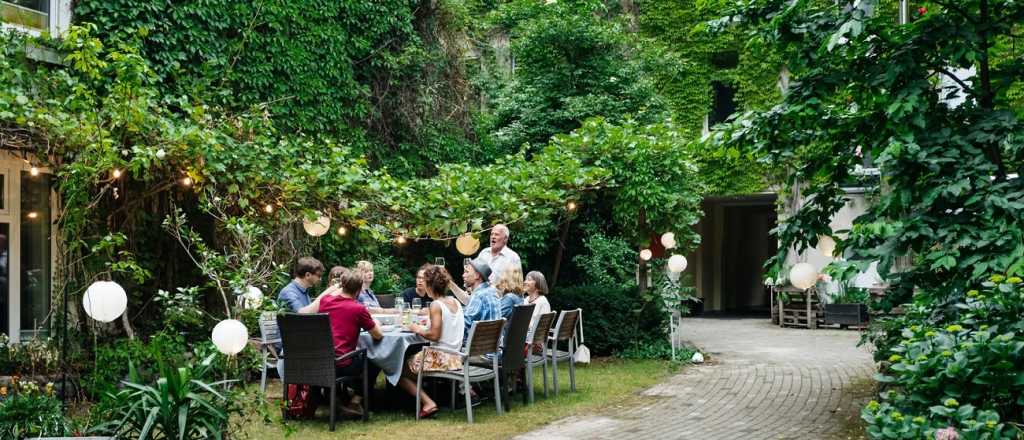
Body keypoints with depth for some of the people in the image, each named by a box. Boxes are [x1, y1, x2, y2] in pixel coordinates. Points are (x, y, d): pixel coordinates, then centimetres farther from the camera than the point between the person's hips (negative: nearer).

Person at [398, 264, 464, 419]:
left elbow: (434, 335, -21)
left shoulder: (436, 305, -15)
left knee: (400, 371, 4)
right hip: (455, 358, 8)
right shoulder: (455, 302, 7)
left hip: (439, 358, -8)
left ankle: (428, 402, -9)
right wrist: (424, 328, 17)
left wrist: (418, 330, -5)